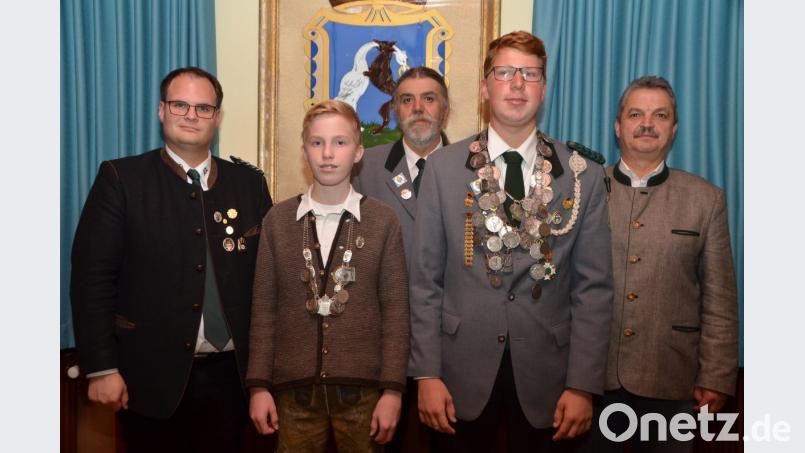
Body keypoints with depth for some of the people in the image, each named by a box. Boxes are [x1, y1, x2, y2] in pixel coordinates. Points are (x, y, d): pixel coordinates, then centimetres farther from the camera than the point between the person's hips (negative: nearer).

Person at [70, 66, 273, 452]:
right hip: (152, 376, -2)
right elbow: (92, 276, -6)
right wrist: (101, 368, -11)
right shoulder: (122, 178, -2)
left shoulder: (249, 184, 6)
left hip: (230, 374, 3)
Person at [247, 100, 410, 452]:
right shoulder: (277, 221, 4)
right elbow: (264, 310, 5)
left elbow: (395, 311, -1)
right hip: (294, 387, 1)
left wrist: (393, 390, -6)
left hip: (362, 387, -1)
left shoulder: (383, 221, 0)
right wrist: (258, 385, 0)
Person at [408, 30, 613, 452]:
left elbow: (593, 288, -1)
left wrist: (583, 386, -5)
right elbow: (425, 280, -2)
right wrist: (427, 374, -5)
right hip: (462, 371, 0)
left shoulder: (584, 176, 0)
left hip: (544, 373, 1)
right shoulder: (444, 167, -1)